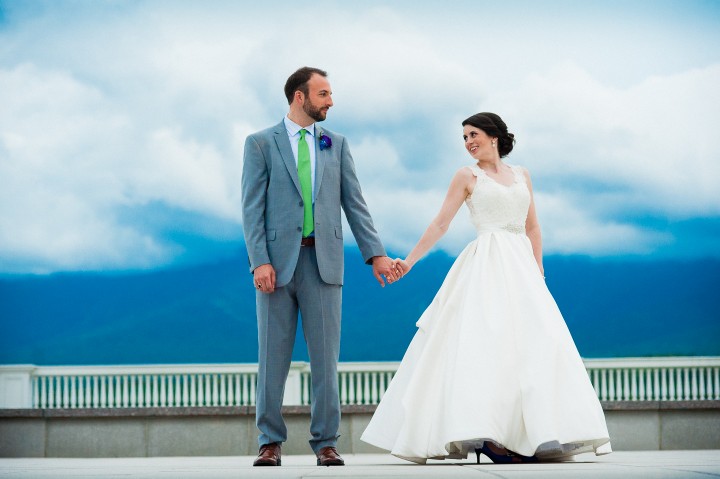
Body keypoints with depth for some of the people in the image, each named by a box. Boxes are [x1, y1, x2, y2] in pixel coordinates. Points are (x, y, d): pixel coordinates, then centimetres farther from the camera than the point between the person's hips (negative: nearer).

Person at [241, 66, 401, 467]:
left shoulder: (336, 145, 13)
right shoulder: (261, 144, 4)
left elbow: (355, 204, 9)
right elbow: (253, 208, -1)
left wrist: (375, 254, 0)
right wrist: (260, 261, -12)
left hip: (323, 262, 2)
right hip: (277, 261, -2)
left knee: (326, 358, 2)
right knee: (273, 357, 3)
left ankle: (326, 444, 8)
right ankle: (271, 442, 10)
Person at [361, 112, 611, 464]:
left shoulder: (521, 175, 17)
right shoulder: (468, 176, 6)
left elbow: (532, 227, 18)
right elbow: (440, 224, 3)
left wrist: (538, 270, 9)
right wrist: (409, 261, -4)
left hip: (521, 266, 4)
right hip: (486, 267, -4)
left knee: (533, 341, -5)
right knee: (489, 342, -14)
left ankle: (534, 434, -5)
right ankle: (487, 436, -18)